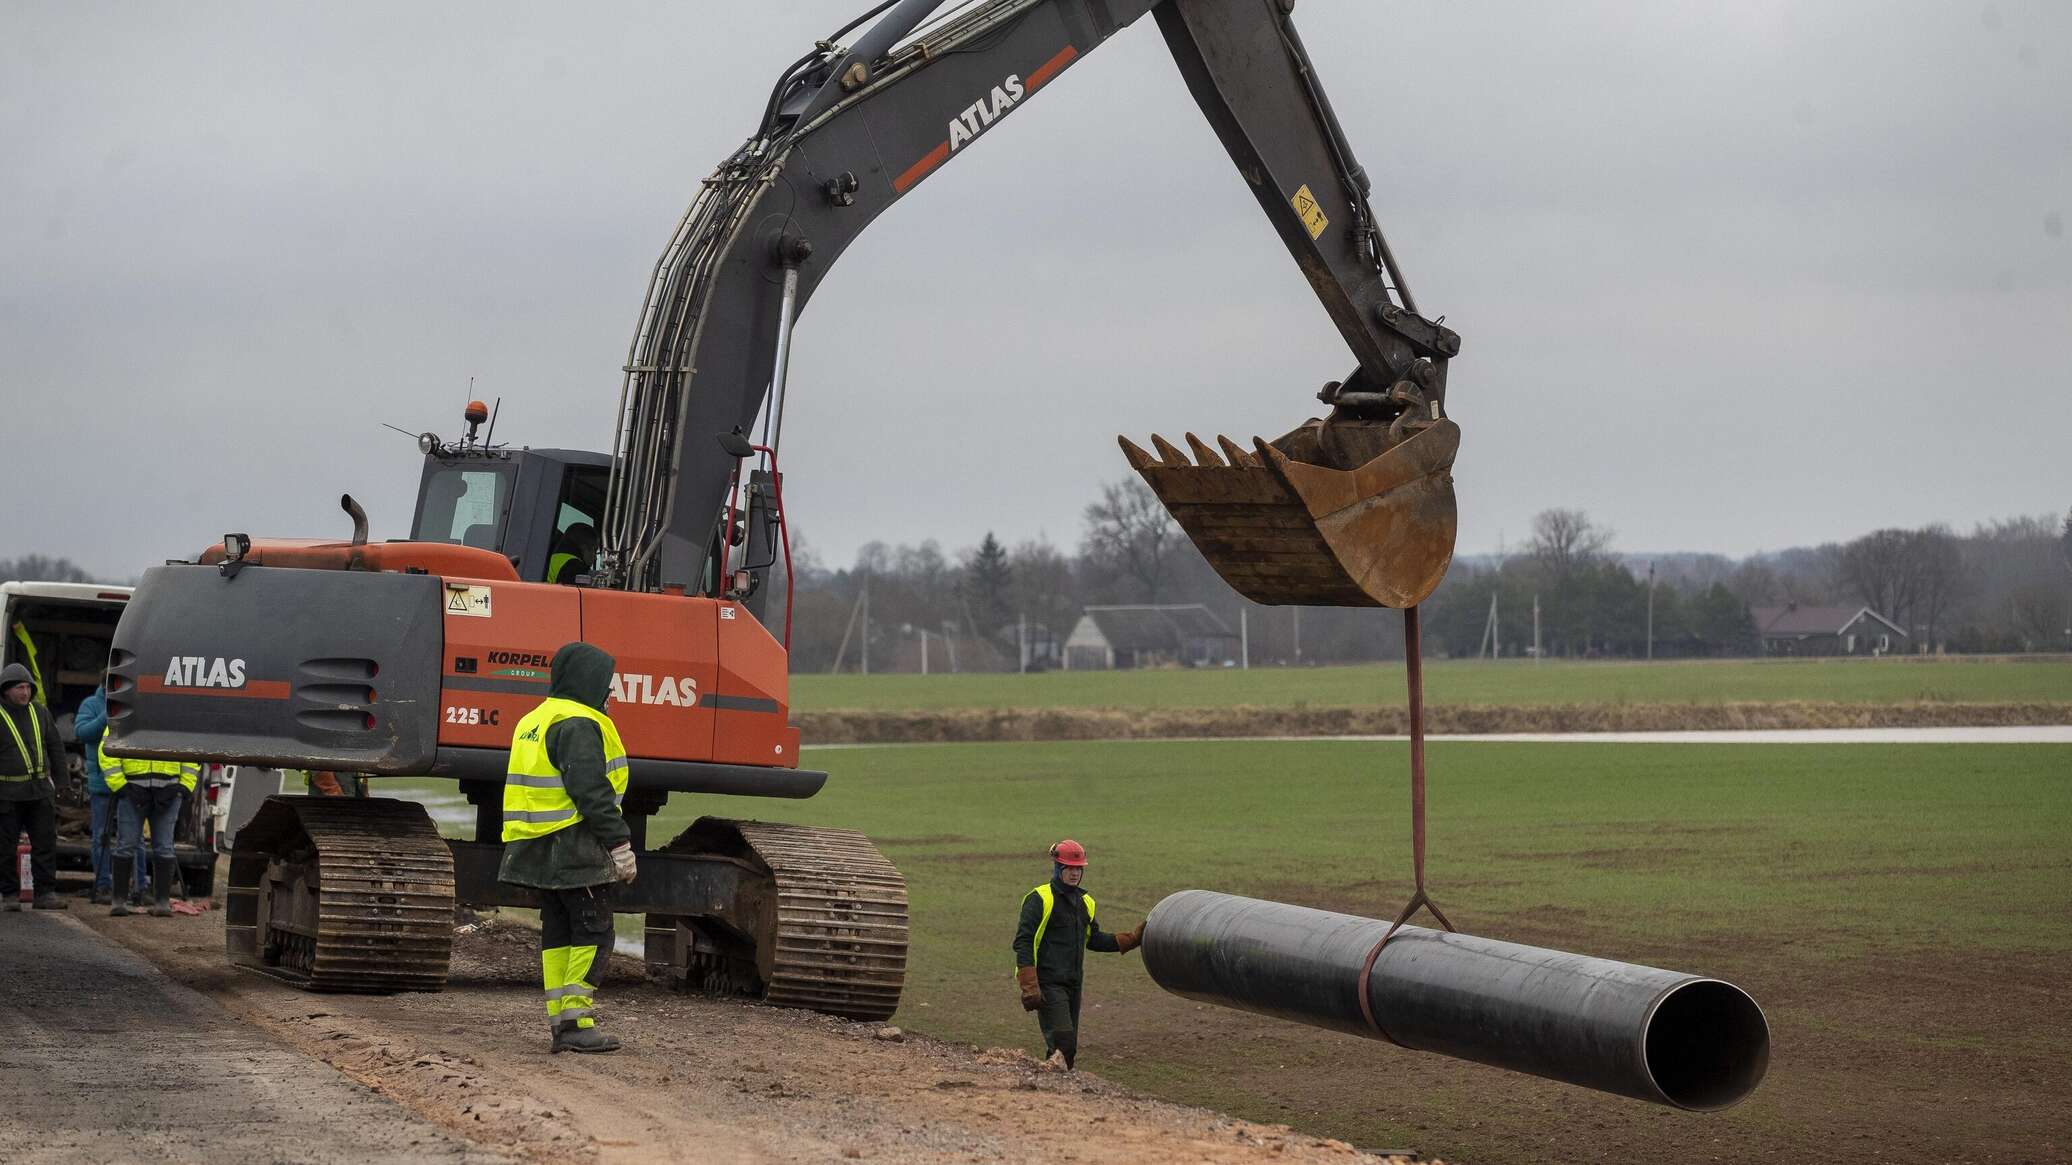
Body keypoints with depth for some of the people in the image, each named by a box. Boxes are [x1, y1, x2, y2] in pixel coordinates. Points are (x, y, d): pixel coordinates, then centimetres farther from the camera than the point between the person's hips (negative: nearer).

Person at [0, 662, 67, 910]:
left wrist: (57, 779, 13)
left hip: (40, 790, 4)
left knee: (45, 842, 0)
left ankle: (46, 894, 4)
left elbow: (56, 747, 17)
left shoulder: (40, 712, 9)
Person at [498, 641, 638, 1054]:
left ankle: (560, 1023, 10)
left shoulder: (533, 722, 17)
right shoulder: (578, 725, -14)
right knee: (593, 932, -5)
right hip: (574, 848, -9)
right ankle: (578, 1022, -9)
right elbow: (591, 791, -20)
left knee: (557, 933, 10)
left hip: (538, 852, 9)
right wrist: (620, 844, -18)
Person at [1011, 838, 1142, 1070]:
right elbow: (1023, 943, -12)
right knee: (1063, 1042, -21)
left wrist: (1133, 938, 13)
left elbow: (1094, 939, 25)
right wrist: (1030, 988, -19)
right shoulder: (1039, 899, -8)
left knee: (1069, 1048, 10)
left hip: (1072, 984, 8)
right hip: (1047, 984, -8)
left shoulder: (1085, 903, 15)